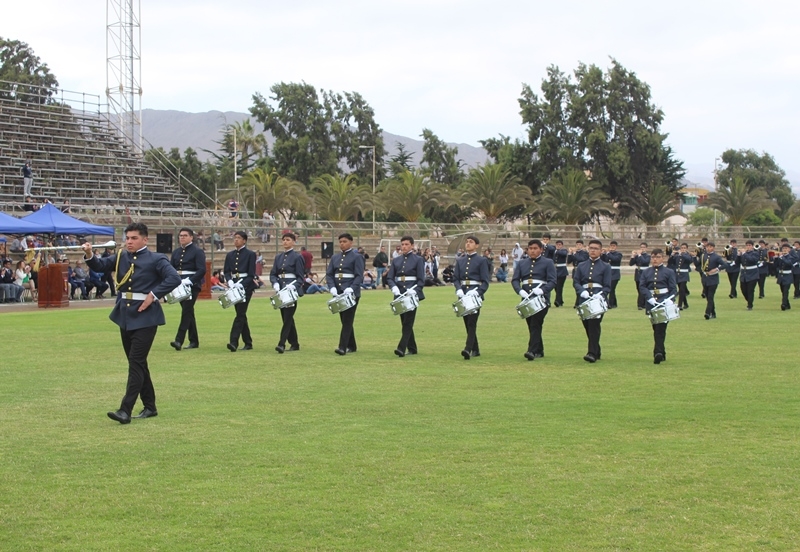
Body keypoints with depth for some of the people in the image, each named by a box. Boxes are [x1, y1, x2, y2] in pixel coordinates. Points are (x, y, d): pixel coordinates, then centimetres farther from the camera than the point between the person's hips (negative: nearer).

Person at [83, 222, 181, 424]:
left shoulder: (155, 260, -8)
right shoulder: (121, 257, 10)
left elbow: (174, 278, -18)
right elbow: (100, 266, 3)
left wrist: (153, 295, -20)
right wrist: (89, 255, -16)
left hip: (145, 318, -7)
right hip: (124, 316, 7)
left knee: (136, 362, -10)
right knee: (137, 362, 13)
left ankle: (125, 410, -12)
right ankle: (150, 406, 24)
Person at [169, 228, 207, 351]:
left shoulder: (197, 252, -4)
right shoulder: (176, 252, 14)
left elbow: (202, 270, -13)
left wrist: (189, 280, -24)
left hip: (192, 285, -6)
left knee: (186, 311, -14)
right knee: (188, 312, 11)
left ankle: (179, 340, -19)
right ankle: (194, 341, 17)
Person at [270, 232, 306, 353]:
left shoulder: (297, 257, -4)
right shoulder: (278, 257, 12)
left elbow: (300, 277, -6)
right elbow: (273, 274, 10)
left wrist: (293, 287, -22)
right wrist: (275, 284, -10)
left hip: (292, 290, -6)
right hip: (281, 290, 6)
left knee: (287, 317, -12)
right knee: (286, 317, 10)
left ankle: (282, 344, -17)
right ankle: (294, 344, 20)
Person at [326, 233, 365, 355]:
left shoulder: (357, 257, -3)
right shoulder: (335, 257, 13)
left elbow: (359, 276, -10)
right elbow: (329, 274, 8)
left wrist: (351, 289, -23)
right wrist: (332, 288, -9)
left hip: (351, 293, -6)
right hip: (338, 293, 6)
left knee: (347, 320, -10)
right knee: (344, 320, 11)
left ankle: (343, 347, -15)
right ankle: (352, 346, 21)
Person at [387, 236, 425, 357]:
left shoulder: (418, 260, 0)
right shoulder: (396, 260, 12)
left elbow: (421, 279, -4)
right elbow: (389, 277, 7)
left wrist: (414, 290, -21)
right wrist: (394, 287, -14)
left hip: (412, 294, -5)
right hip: (400, 295, 5)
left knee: (408, 322, -11)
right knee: (404, 322, 9)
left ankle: (402, 348, -18)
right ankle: (412, 348, 18)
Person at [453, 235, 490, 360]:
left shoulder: (481, 260, -1)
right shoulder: (460, 260, 13)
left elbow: (485, 282, -5)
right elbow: (455, 278, 9)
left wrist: (477, 292, -20)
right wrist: (459, 290, -10)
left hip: (475, 294, -5)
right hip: (463, 295, 5)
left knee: (472, 322, -14)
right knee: (467, 323, 9)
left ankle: (468, 349, -24)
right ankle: (475, 350, 19)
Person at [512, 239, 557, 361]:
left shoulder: (548, 263, 2)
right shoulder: (522, 263, 15)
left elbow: (552, 281, -6)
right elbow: (515, 280, 7)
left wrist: (542, 290, -24)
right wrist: (520, 291, -13)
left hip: (541, 299, -5)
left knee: (535, 325, -13)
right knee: (531, 326, 9)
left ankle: (532, 351, -19)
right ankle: (539, 351, 20)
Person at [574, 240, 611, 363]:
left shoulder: (605, 267, 6)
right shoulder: (581, 266, 14)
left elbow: (607, 287, 0)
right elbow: (575, 282, 6)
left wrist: (600, 295, -18)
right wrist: (582, 291, -13)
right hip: (584, 301, 4)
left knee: (594, 326, -15)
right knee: (588, 327, 8)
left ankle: (592, 353, -19)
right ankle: (596, 352, 23)